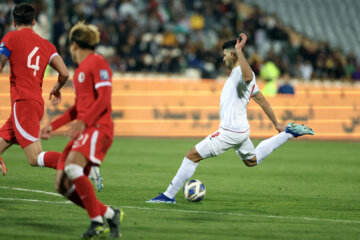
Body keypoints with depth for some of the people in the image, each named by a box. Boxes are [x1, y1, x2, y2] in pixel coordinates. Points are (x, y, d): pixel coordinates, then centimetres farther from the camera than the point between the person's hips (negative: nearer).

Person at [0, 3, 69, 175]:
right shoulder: (46, 44, 14)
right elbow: (64, 73, 5)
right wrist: (57, 88, 25)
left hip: (22, 103, -7)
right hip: (38, 103, 7)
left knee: (35, 158, -14)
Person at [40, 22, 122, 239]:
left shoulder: (97, 62, -4)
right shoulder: (80, 70, 24)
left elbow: (104, 98, -15)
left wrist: (83, 122, -25)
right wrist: (54, 125, 26)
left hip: (98, 127, -9)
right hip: (84, 131, 9)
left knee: (72, 166, -32)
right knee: (63, 186, -1)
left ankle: (98, 221, -25)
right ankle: (109, 215, 5)